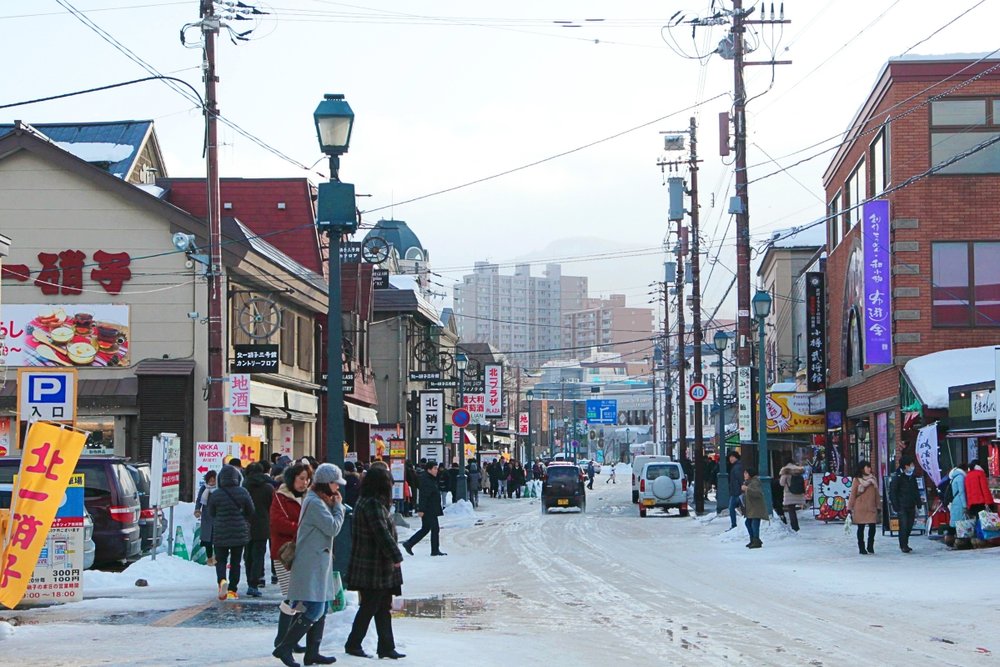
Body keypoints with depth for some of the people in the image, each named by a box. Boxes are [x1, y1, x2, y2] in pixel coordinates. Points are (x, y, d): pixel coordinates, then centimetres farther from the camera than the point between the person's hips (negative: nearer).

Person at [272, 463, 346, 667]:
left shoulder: (319, 501, 17)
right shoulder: (314, 503, -16)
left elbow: (330, 526, 16)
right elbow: (333, 528, -17)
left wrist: (335, 506, 3)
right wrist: (338, 506, -5)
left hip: (319, 562, 11)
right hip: (312, 564, -11)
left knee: (321, 610, 12)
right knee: (313, 610, -13)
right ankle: (284, 648, -8)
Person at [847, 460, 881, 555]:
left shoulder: (872, 479, 10)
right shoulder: (857, 480, -1)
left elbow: (876, 493, 13)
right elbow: (852, 494, 0)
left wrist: (878, 506, 10)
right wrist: (850, 508, -2)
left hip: (872, 508, 3)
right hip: (860, 508, -3)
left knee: (872, 527, -6)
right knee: (861, 528, 4)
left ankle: (870, 547, 7)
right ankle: (861, 548, 11)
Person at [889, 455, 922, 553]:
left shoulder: (912, 477, 12)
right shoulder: (897, 477, -8)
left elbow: (916, 491, 21)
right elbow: (892, 493, -8)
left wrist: (918, 504, 12)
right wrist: (896, 507, -13)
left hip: (911, 507, 6)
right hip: (902, 507, -6)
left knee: (909, 527, 7)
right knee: (904, 526, -10)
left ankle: (905, 544, 19)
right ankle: (903, 546, -4)